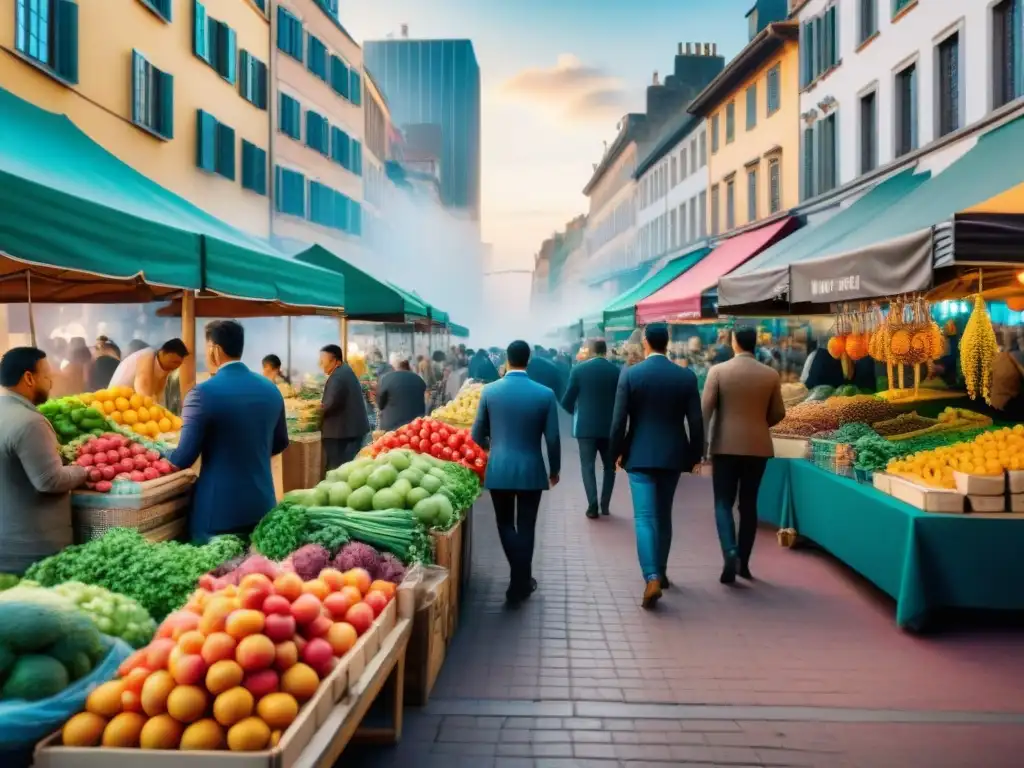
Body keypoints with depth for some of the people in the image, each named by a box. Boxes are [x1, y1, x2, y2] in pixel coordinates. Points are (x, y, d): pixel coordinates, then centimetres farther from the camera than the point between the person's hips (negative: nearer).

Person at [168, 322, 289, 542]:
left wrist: (162, 461, 8)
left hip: (219, 509, -5)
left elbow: (184, 458, -13)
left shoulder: (203, 393, -15)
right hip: (263, 504, 6)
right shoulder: (271, 390, 4)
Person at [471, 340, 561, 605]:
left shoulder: (490, 391, -5)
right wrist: (554, 469, 11)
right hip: (531, 471, -1)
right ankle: (520, 585, 19)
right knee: (525, 527, 11)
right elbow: (552, 438, -5)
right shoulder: (545, 394, -8)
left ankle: (520, 578, 9)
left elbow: (477, 435, 2)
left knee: (505, 524, 16)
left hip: (498, 470, 1)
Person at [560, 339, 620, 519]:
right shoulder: (616, 371, -2)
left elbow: (566, 401, -3)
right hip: (609, 426, 2)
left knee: (588, 466, 4)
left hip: (586, 426, -1)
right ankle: (605, 505, 15)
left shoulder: (578, 370, -5)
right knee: (609, 466, 15)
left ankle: (593, 506, -4)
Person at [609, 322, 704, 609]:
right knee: (663, 515, 18)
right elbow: (696, 422, -1)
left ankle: (652, 579, -17)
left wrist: (616, 452, 6)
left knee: (644, 517, -4)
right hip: (673, 454, 3)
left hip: (640, 455, -3)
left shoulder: (630, 375, -8)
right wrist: (695, 455, 12)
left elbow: (619, 420, -7)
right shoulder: (687, 376, -2)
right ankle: (660, 571, 30)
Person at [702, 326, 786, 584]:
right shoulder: (771, 375, 1)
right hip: (757, 447, 2)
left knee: (723, 503, 4)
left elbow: (705, 410, -9)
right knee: (748, 504, 11)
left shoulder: (718, 371, -6)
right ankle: (743, 561, 16)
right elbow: (778, 414, 6)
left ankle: (731, 552, -17)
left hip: (725, 446, -2)